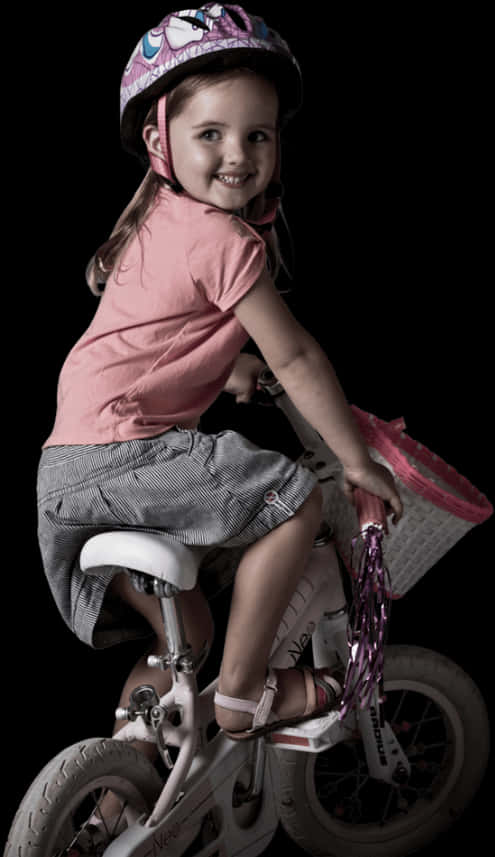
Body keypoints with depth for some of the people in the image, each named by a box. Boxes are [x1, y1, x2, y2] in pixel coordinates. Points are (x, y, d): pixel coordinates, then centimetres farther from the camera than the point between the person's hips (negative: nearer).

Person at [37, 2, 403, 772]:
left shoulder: (156, 219, 15)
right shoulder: (226, 239, -15)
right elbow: (295, 357, -11)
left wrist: (227, 366, 36)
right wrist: (358, 461, -3)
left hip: (67, 464, 10)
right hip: (123, 449, -10)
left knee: (184, 631, 20)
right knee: (297, 500, -12)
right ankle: (245, 692, -3)